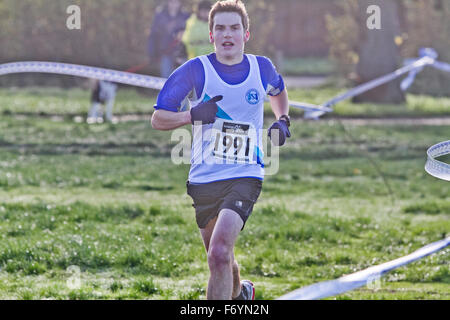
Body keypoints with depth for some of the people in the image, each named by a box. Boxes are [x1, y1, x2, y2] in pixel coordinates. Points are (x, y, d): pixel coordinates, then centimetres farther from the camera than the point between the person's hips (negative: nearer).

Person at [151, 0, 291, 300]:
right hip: (203, 179, 1)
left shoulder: (262, 68, 3)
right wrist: (194, 114, -19)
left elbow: (278, 91, 29)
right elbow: (158, 119, -2)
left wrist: (283, 120, 11)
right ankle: (240, 292, 49)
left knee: (219, 252, -23)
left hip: (245, 177, -1)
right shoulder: (196, 70, -5)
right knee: (220, 258, 16)